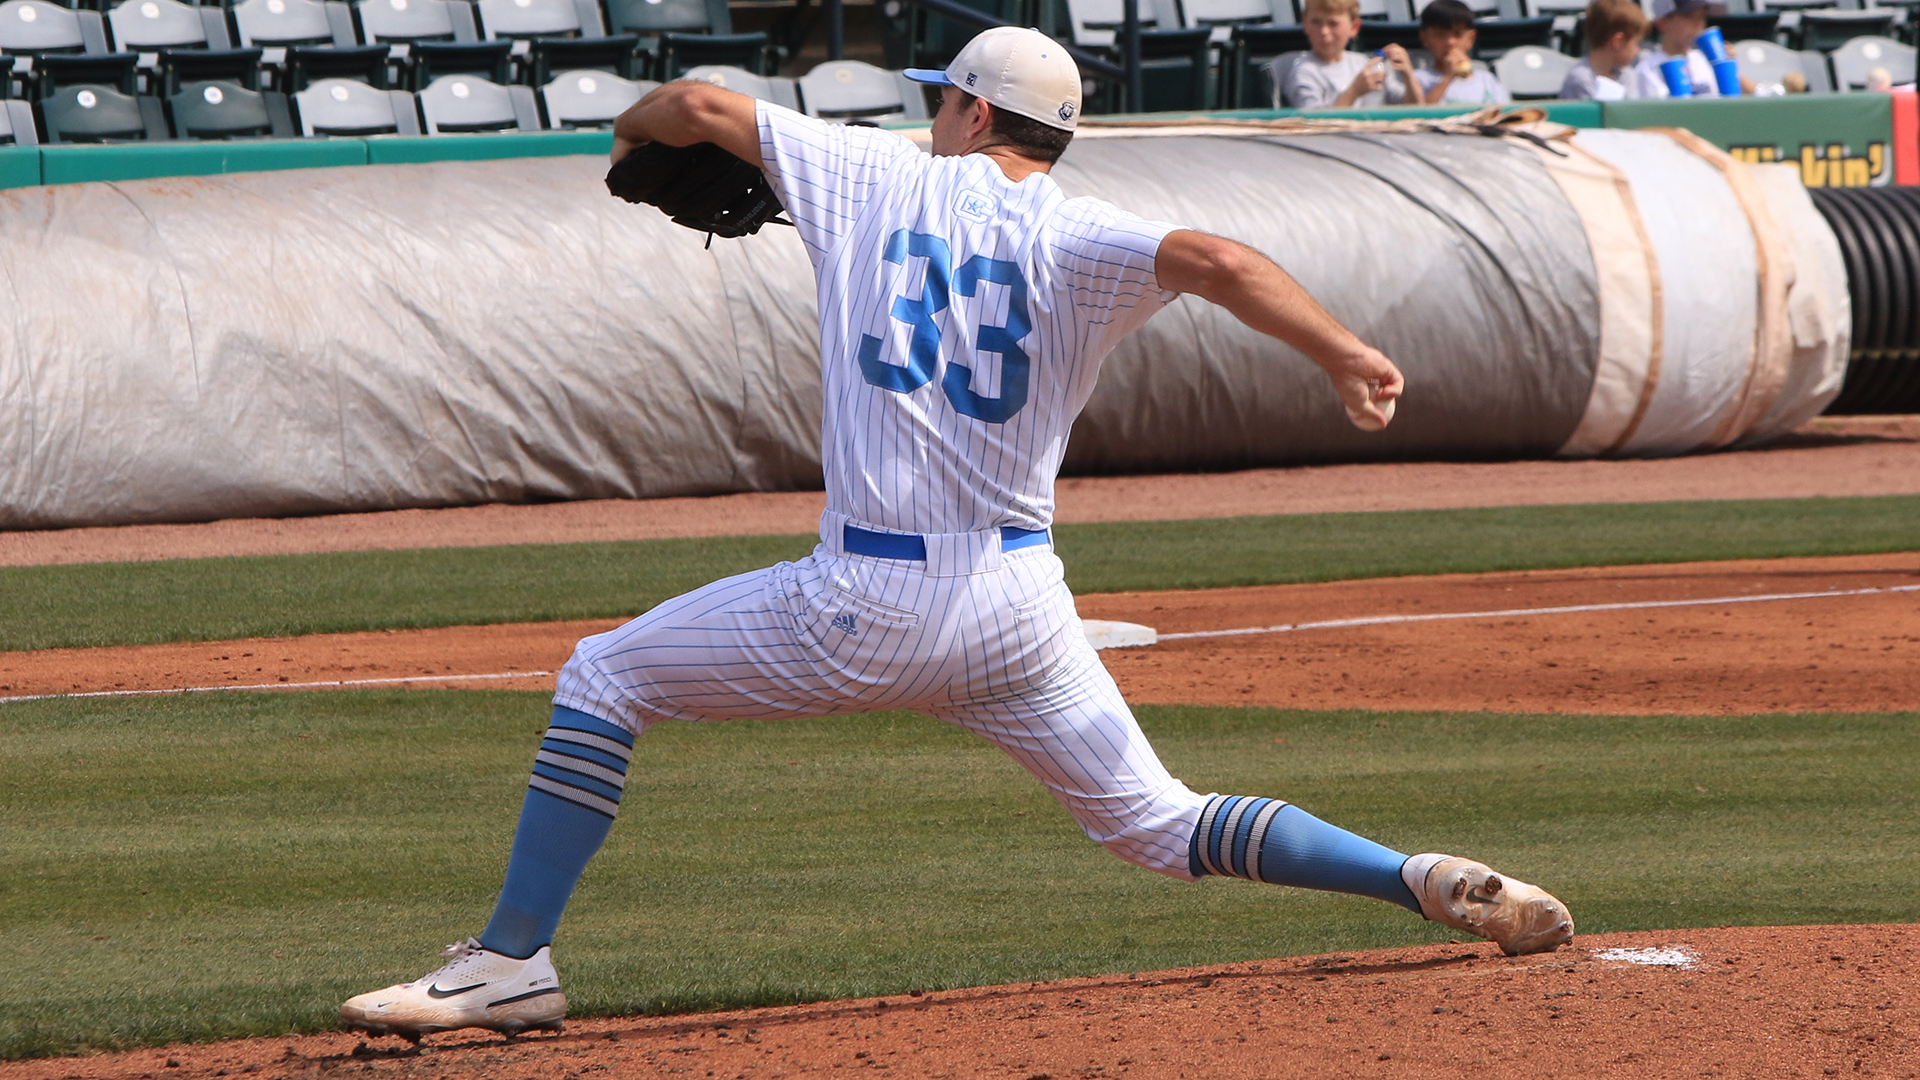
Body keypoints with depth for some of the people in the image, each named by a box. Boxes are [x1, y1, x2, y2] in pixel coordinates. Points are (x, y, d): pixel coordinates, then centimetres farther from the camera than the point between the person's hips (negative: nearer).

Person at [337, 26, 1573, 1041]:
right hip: (1017, 613, 3)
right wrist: (1345, 353, -25)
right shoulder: (1075, 239, 2)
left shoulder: (880, 176, 4)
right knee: (1160, 825, 15)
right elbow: (1211, 260, -18)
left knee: (605, 678, 15)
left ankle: (513, 960, 7)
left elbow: (702, 106, 12)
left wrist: (635, 128, 34)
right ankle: (1427, 879, -2)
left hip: (867, 607, -2)